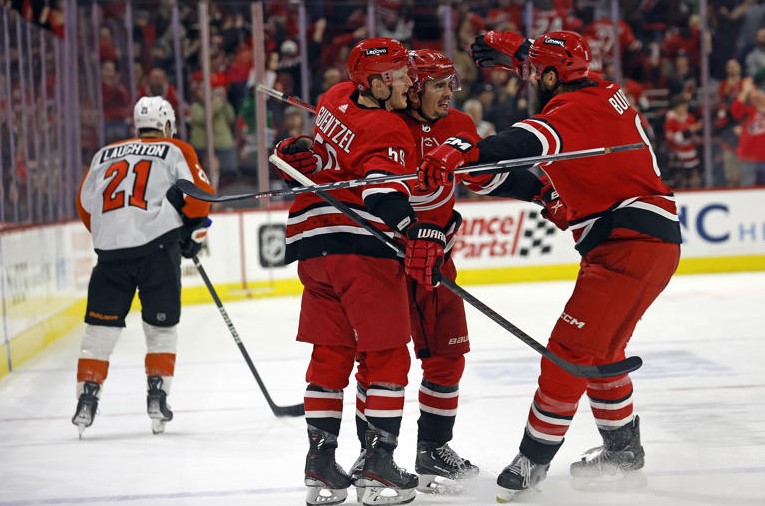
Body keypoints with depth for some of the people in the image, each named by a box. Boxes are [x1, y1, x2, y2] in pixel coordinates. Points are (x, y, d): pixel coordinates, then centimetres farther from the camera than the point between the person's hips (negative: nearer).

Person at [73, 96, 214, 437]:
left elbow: (85, 204, 19)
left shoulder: (106, 154, 21)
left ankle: (87, 398, 3)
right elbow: (200, 194, 1)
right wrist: (194, 233, 15)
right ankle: (157, 395, 4)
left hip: (111, 251, 2)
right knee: (161, 327, 10)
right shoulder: (176, 151, 11)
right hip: (158, 246, -2)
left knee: (100, 326, 9)